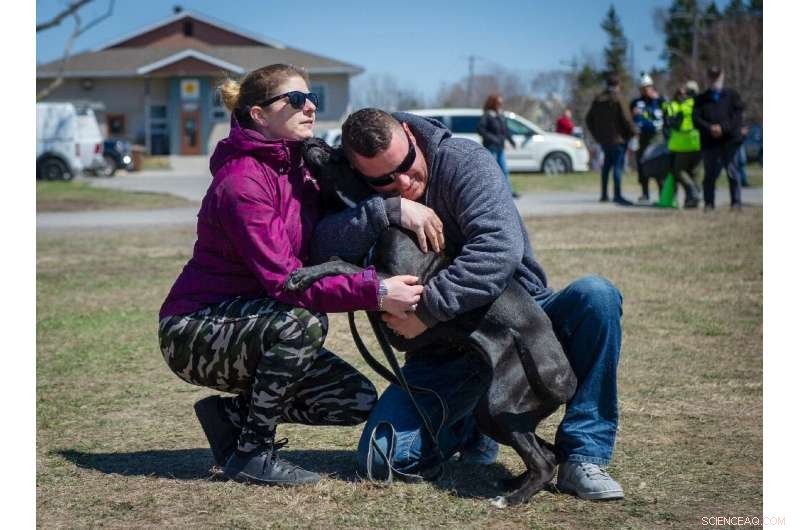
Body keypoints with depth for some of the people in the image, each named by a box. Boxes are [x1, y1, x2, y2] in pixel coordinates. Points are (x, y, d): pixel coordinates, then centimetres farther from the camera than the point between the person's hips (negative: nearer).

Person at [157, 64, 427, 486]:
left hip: (249, 329, 8)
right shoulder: (241, 182, -22)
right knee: (303, 322, -35)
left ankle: (231, 413, 9)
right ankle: (252, 452, -18)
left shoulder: (297, 166, 5)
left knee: (358, 400, -4)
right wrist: (374, 292, -34)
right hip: (194, 332, -8)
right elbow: (282, 278, -29)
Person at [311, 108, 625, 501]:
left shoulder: (464, 162, -15)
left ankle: (583, 455, -22)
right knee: (380, 460, -16)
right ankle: (471, 423, 15)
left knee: (595, 296, -32)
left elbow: (500, 247, -31)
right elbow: (318, 246, -23)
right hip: (442, 352, 2)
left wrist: (428, 309, -32)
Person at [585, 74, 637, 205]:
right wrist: (633, 132, -1)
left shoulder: (597, 100, 8)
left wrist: (596, 135, 21)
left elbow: (589, 119, 14)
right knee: (618, 165, -6)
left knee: (607, 165, 16)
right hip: (617, 138, -7)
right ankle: (617, 195, -9)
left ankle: (604, 194, 19)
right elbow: (626, 119, -15)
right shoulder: (616, 101, -14)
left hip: (603, 139, 7)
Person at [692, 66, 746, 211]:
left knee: (732, 171, -6)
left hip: (729, 140, -2)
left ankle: (736, 202, -3)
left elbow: (737, 115, -1)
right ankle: (709, 203, 10)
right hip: (709, 142, 2)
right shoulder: (702, 99, 13)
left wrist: (723, 127, -14)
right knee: (710, 173, 4)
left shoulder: (732, 95, 9)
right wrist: (709, 128, -15)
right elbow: (696, 118, 2)